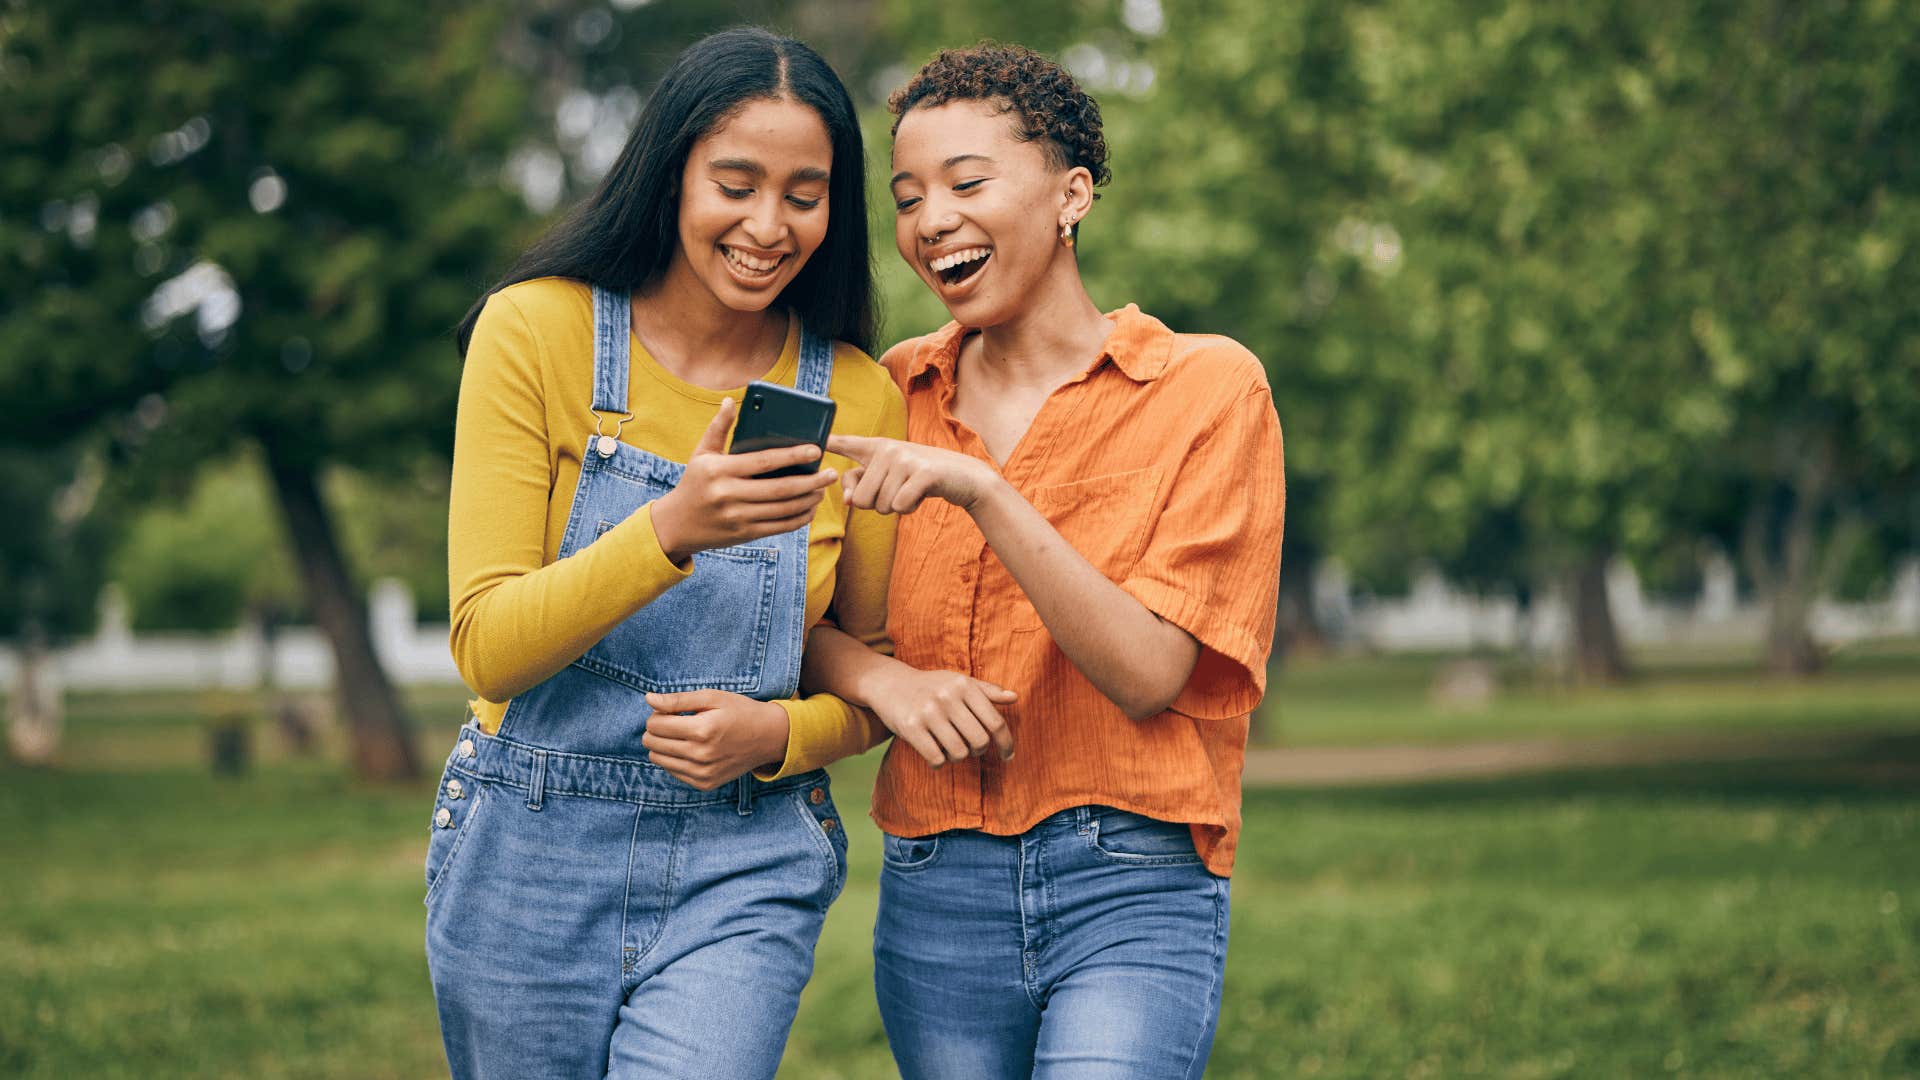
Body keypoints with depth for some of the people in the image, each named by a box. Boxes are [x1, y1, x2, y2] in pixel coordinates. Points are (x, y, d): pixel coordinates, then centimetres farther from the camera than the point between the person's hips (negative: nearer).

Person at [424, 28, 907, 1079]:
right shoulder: (535, 331, -7)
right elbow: (488, 647, -12)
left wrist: (778, 732, -13)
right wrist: (670, 530, -28)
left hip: (743, 874, 0)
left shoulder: (858, 399, -1)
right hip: (530, 858, 0)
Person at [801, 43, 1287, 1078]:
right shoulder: (894, 395, 9)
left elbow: (1147, 673, -11)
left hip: (1131, 887, -4)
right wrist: (880, 677, -12)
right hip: (933, 896, 4)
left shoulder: (1208, 388, -2)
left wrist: (981, 492, -20)